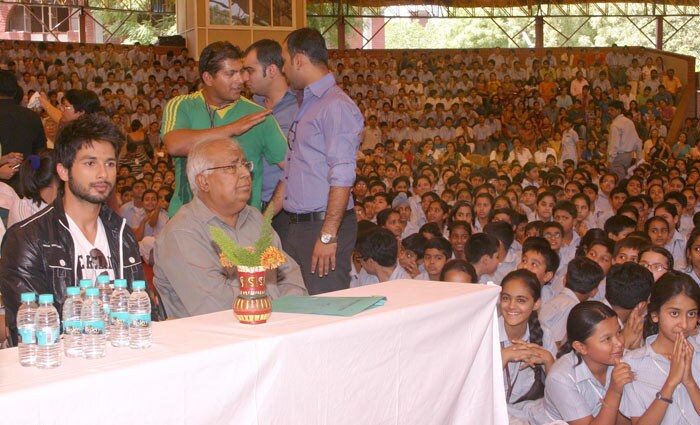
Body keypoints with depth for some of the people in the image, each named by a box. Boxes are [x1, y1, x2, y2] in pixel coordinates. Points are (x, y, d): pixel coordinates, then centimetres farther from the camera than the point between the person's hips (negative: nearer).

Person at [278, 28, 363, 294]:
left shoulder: (336, 106, -13)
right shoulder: (307, 105, 18)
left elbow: (342, 178, -20)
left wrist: (328, 235, -23)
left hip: (323, 224, -9)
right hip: (296, 225, 9)